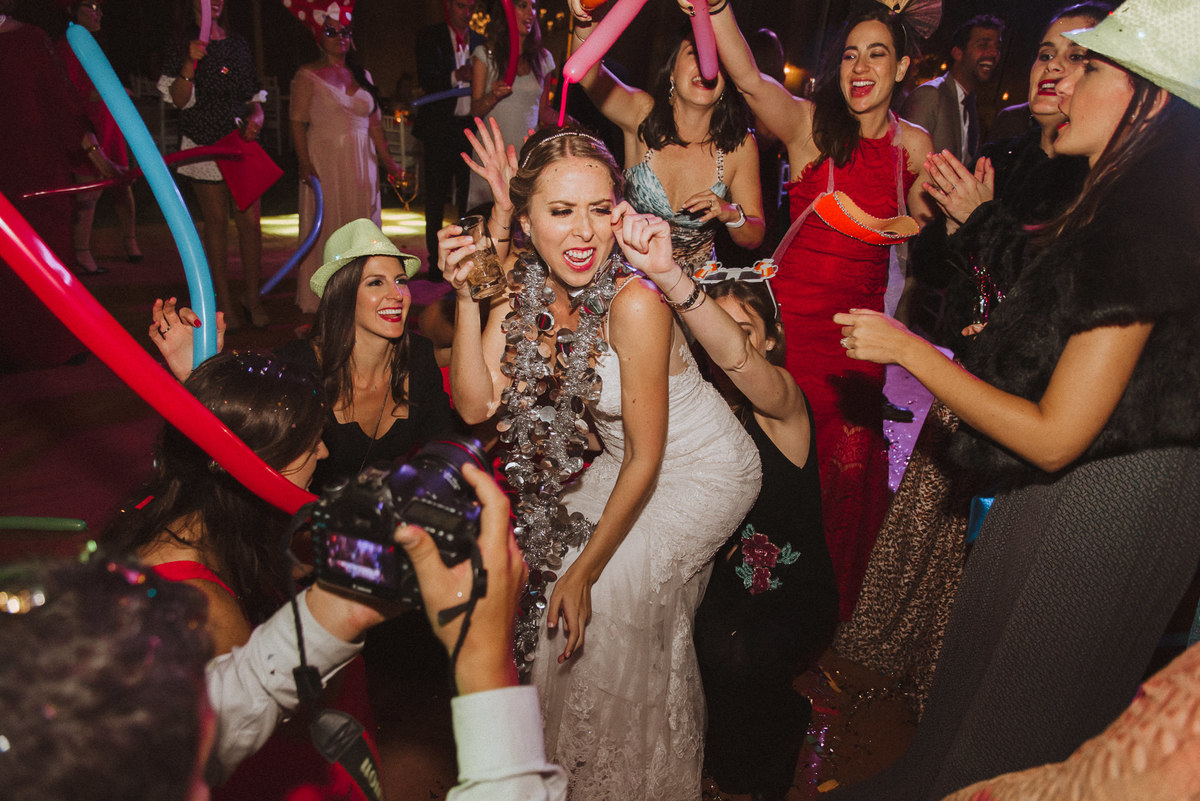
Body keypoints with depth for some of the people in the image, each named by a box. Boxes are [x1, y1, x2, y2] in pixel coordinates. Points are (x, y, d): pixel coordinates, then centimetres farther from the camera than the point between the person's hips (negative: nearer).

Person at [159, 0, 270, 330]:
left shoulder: (237, 44, 14)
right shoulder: (179, 44, 2)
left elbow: (253, 95, 18)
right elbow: (179, 99, -7)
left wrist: (255, 119, -3)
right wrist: (190, 62, -22)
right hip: (205, 145, -3)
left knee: (250, 220, -4)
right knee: (216, 221, 1)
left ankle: (251, 294, 8)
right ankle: (224, 298, 9)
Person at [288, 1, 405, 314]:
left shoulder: (362, 75, 14)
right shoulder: (308, 75, -1)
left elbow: (374, 123, 16)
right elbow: (297, 123, -6)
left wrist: (388, 160, 9)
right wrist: (305, 163, -18)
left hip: (362, 161, 5)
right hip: (325, 161, -5)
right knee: (327, 226, -3)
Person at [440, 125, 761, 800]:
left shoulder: (634, 300, -32)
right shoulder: (525, 288, -12)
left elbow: (645, 459, -26)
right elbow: (476, 404, -17)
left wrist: (585, 572, -19)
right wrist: (466, 295, -27)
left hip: (702, 470, -7)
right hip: (632, 459, 7)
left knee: (607, 595, -8)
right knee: (540, 561, 7)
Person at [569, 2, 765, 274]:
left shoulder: (740, 145, -6)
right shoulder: (645, 114, -8)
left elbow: (754, 238, 1)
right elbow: (587, 72, -26)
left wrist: (731, 214, -20)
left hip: (695, 282, 1)